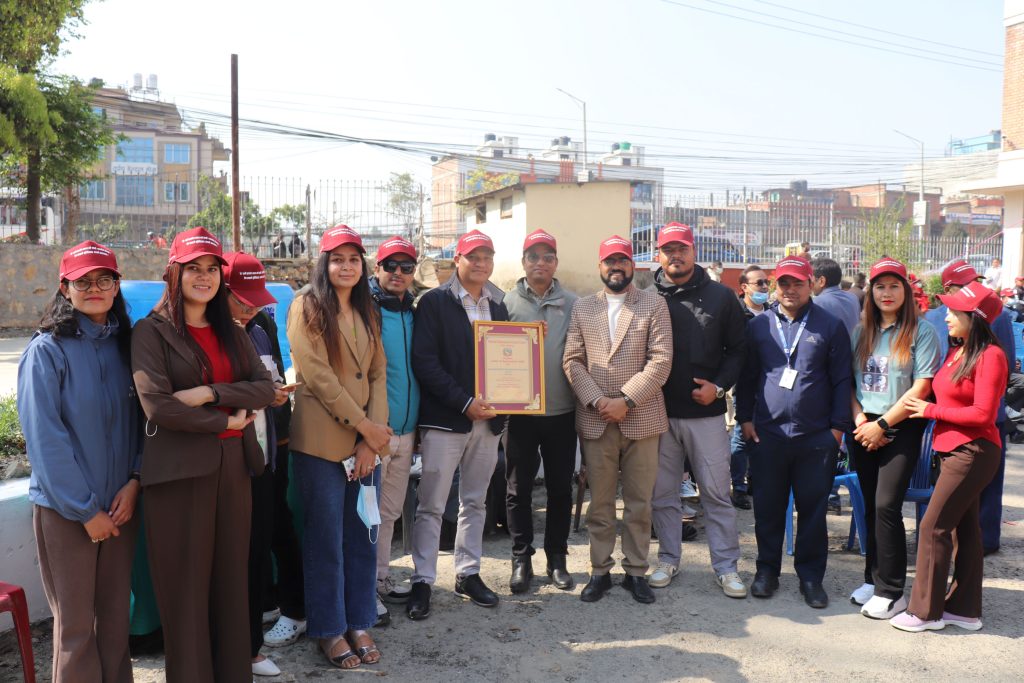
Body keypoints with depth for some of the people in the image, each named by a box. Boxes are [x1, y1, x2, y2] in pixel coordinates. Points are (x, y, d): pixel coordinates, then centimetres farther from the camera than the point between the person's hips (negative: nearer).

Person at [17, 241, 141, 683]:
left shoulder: (124, 345, 5)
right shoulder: (47, 350, -10)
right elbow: (44, 437, -14)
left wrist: (134, 482, -6)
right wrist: (86, 510, -13)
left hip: (120, 504, 4)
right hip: (65, 510, -4)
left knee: (116, 614, 13)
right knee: (76, 622, 6)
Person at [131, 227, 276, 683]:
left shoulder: (231, 333, 15)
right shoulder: (151, 331, -2)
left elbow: (265, 387, 3)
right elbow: (157, 406, -13)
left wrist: (210, 393, -11)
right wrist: (226, 420, -8)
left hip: (233, 466, 5)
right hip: (179, 471, -4)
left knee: (231, 580, 11)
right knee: (186, 586, 2)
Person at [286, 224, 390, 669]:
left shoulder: (367, 312, 14)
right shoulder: (307, 307, -4)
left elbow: (378, 374, 7)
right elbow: (317, 374, -13)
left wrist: (373, 438, -5)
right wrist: (364, 425, -13)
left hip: (367, 440, 5)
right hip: (321, 441, -5)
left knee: (362, 534, 11)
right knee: (326, 537, 4)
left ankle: (359, 623, 24)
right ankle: (329, 629, 18)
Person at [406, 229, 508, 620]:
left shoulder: (498, 305, 12)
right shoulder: (434, 302, -4)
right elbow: (424, 361, -12)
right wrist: (464, 402, -16)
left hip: (487, 417, 5)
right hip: (445, 418, -5)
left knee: (475, 502, 14)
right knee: (431, 504, 0)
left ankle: (468, 573, 25)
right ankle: (422, 581, 10)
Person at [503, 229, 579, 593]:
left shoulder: (572, 303, 5)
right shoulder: (509, 301, 1)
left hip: (562, 411, 1)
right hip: (521, 410, -1)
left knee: (560, 487, 10)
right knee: (519, 488, 7)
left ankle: (557, 558, 24)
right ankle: (521, 557, 21)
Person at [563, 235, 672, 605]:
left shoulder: (654, 304, 3)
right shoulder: (582, 308, 10)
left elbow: (661, 360, -6)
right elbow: (572, 361, 3)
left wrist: (626, 400, -14)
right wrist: (597, 401, -11)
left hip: (641, 418, -1)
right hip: (595, 420, 1)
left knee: (639, 502, 7)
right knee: (599, 502, 8)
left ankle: (636, 571, 20)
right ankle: (600, 571, 20)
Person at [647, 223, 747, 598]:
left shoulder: (721, 296, 3)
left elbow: (738, 349, 6)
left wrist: (719, 386, -7)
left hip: (706, 412, 0)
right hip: (659, 412, 1)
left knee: (716, 493, 5)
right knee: (663, 494, 10)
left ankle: (726, 565, 17)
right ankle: (668, 559, 26)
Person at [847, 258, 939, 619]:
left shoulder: (921, 333, -4)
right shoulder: (861, 333, 11)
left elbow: (921, 388, -10)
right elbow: (848, 382, 11)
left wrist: (882, 424, -13)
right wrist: (859, 417, -5)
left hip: (901, 429, -5)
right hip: (864, 429, 5)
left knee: (887, 506, -10)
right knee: (871, 506, 11)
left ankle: (891, 591, 0)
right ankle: (874, 578, 22)